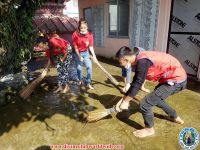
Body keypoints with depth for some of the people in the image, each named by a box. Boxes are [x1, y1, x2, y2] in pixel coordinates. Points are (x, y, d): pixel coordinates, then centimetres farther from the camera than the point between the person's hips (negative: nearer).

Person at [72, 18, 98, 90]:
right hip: (77, 53, -2)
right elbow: (75, 47, -13)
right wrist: (79, 56, -13)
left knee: (89, 66, -8)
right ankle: (80, 80, 33)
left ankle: (88, 83, 4)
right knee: (79, 68, 4)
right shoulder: (75, 34, -19)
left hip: (86, 52, 2)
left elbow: (91, 46, -7)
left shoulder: (90, 35, -14)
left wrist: (94, 56, -14)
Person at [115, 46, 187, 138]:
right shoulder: (140, 60, 4)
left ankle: (149, 129, 17)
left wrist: (125, 101, -10)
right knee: (155, 98, 29)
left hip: (176, 80, -10)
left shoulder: (142, 61, -26)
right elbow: (135, 83, 8)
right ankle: (175, 117, 50)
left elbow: (137, 84, -22)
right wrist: (123, 99, 9)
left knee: (144, 104, -10)